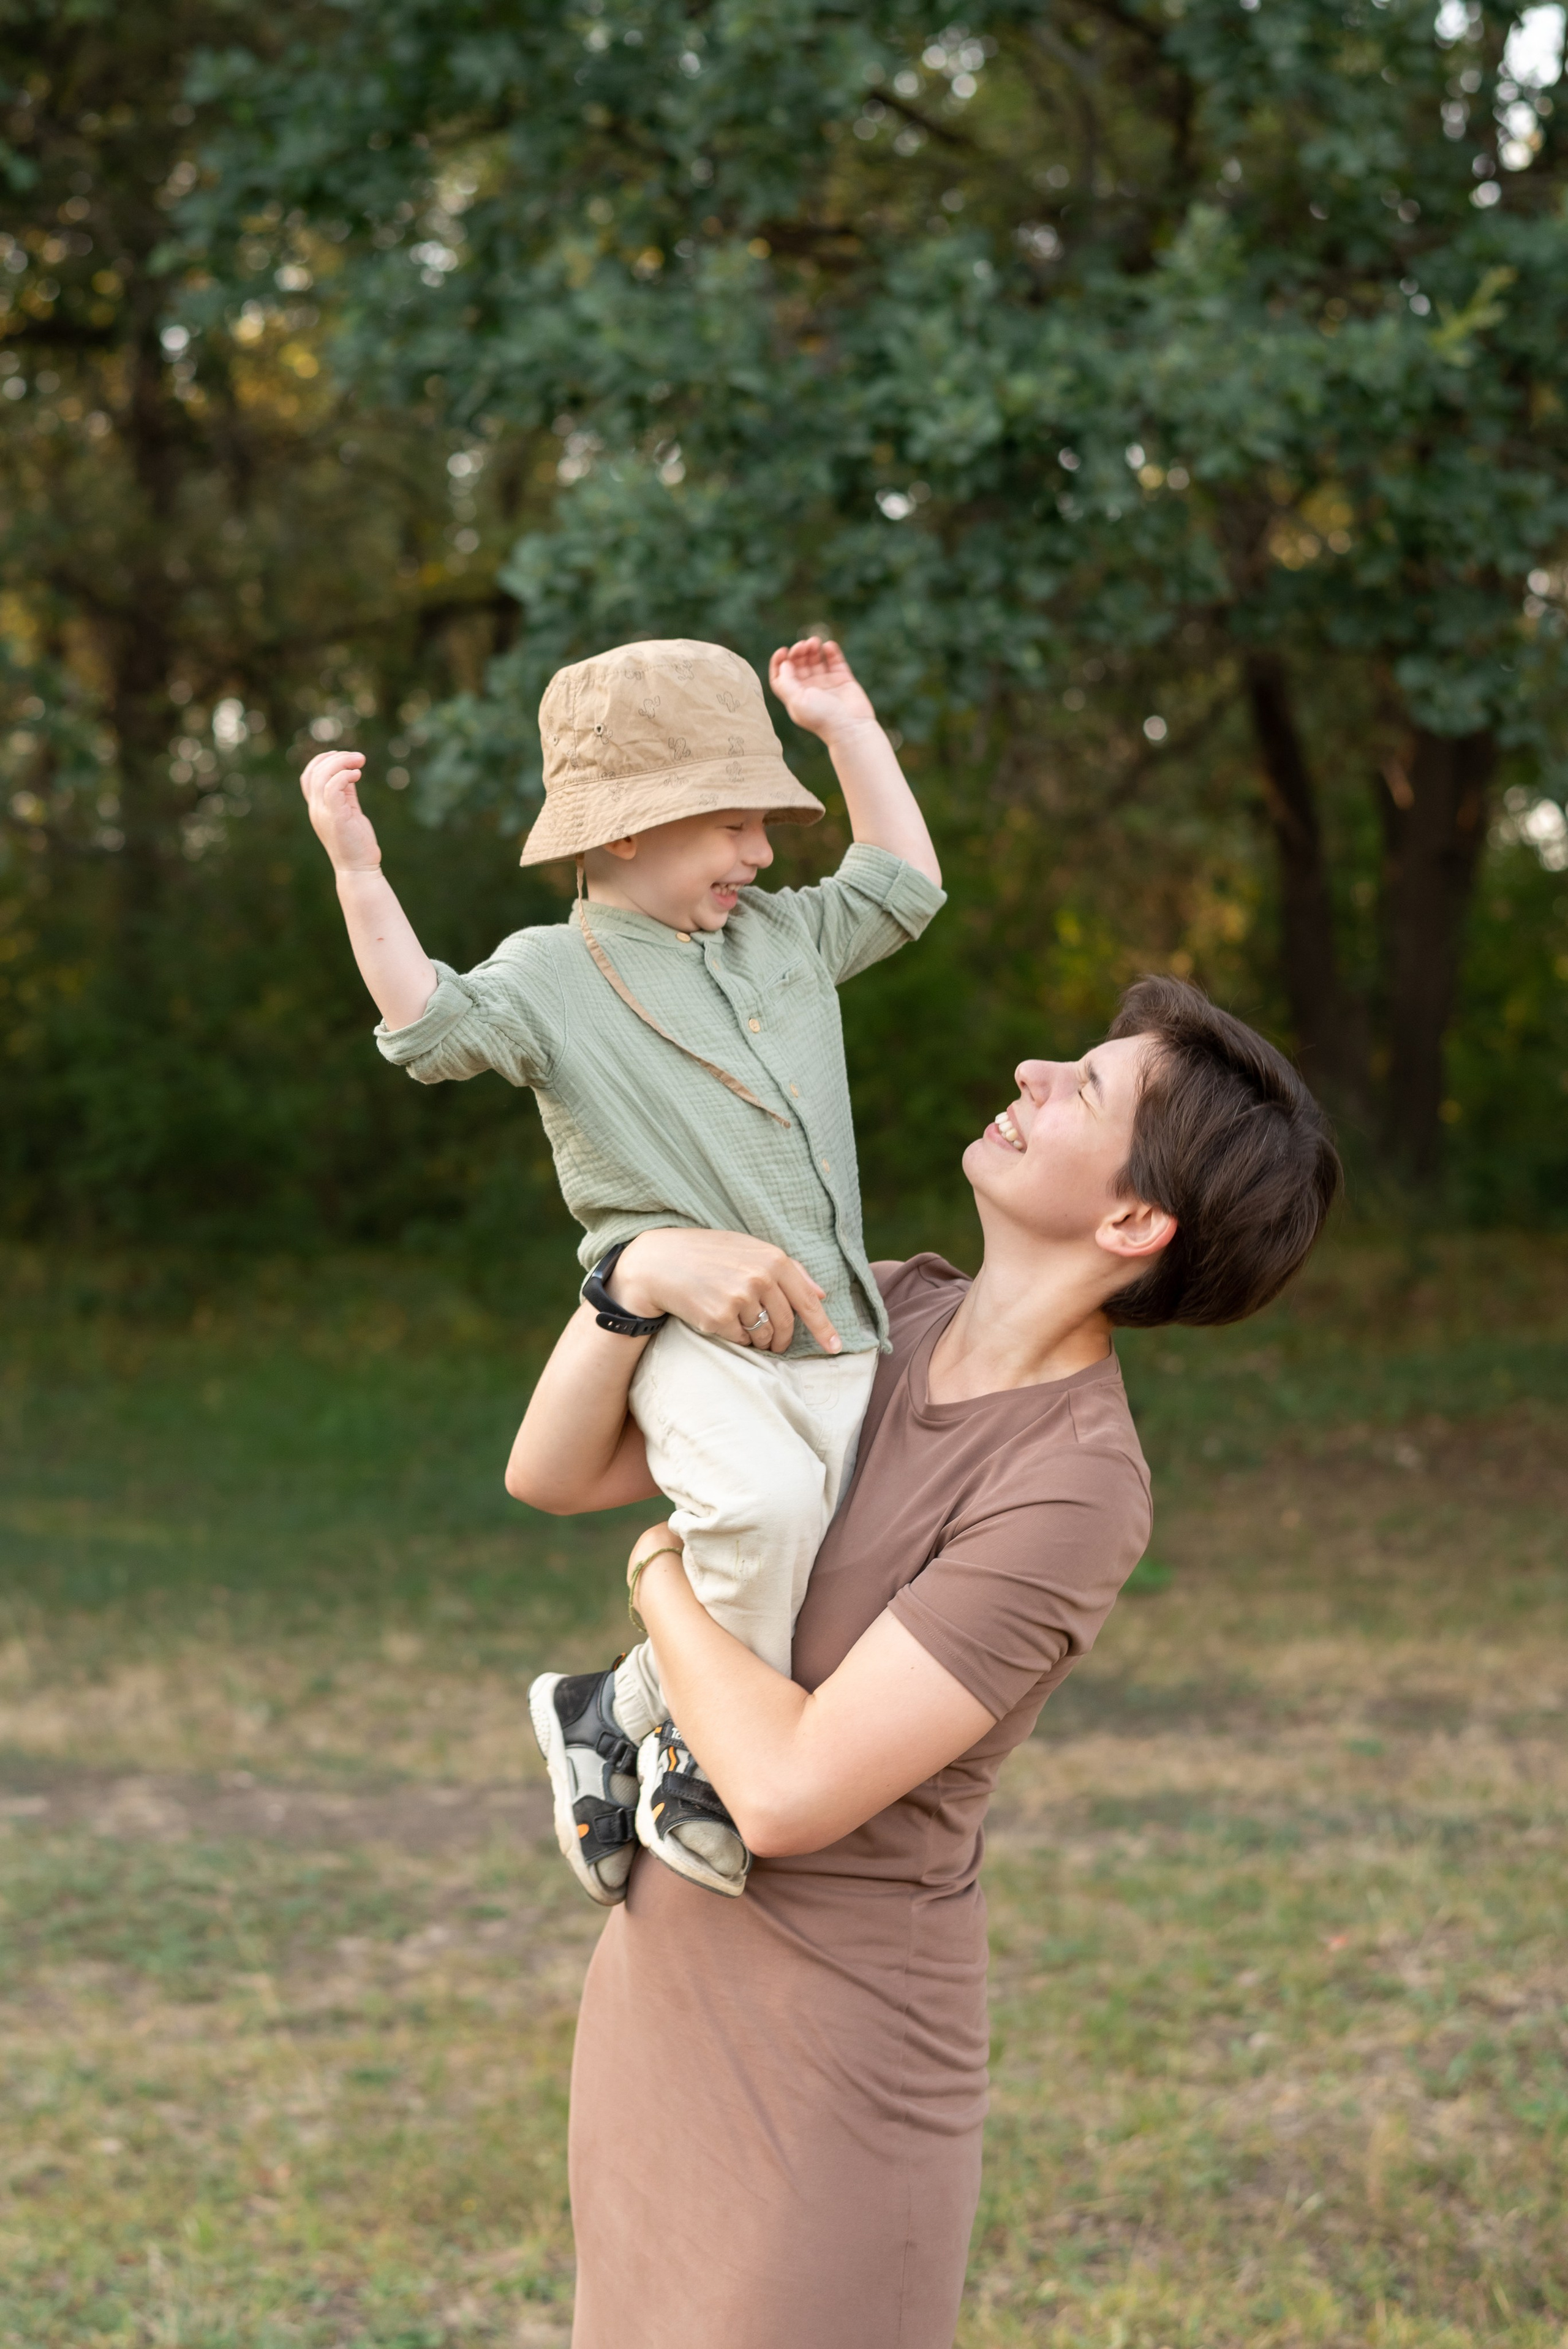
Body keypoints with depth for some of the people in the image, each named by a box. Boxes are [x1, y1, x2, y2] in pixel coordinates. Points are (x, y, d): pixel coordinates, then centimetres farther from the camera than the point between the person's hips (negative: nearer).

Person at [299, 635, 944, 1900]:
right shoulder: (554, 972, 1)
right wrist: (360, 871, -22)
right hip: (688, 1328, -7)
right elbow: (435, 1026, -15)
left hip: (831, 1335, 7)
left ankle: (614, 1711, 15)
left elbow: (904, 887, 30)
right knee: (765, 1500, -34)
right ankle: (696, 1743, -10)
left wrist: (850, 727, 28)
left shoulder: (785, 938, 20)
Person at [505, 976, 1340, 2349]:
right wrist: (645, 1268, -19)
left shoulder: (1073, 1491, -24)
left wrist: (662, 1571, -12)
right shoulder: (889, 1309, -1)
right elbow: (551, 1472, -1)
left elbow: (793, 1793, -27)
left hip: (833, 2027, -8)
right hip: (669, 1970, 8)